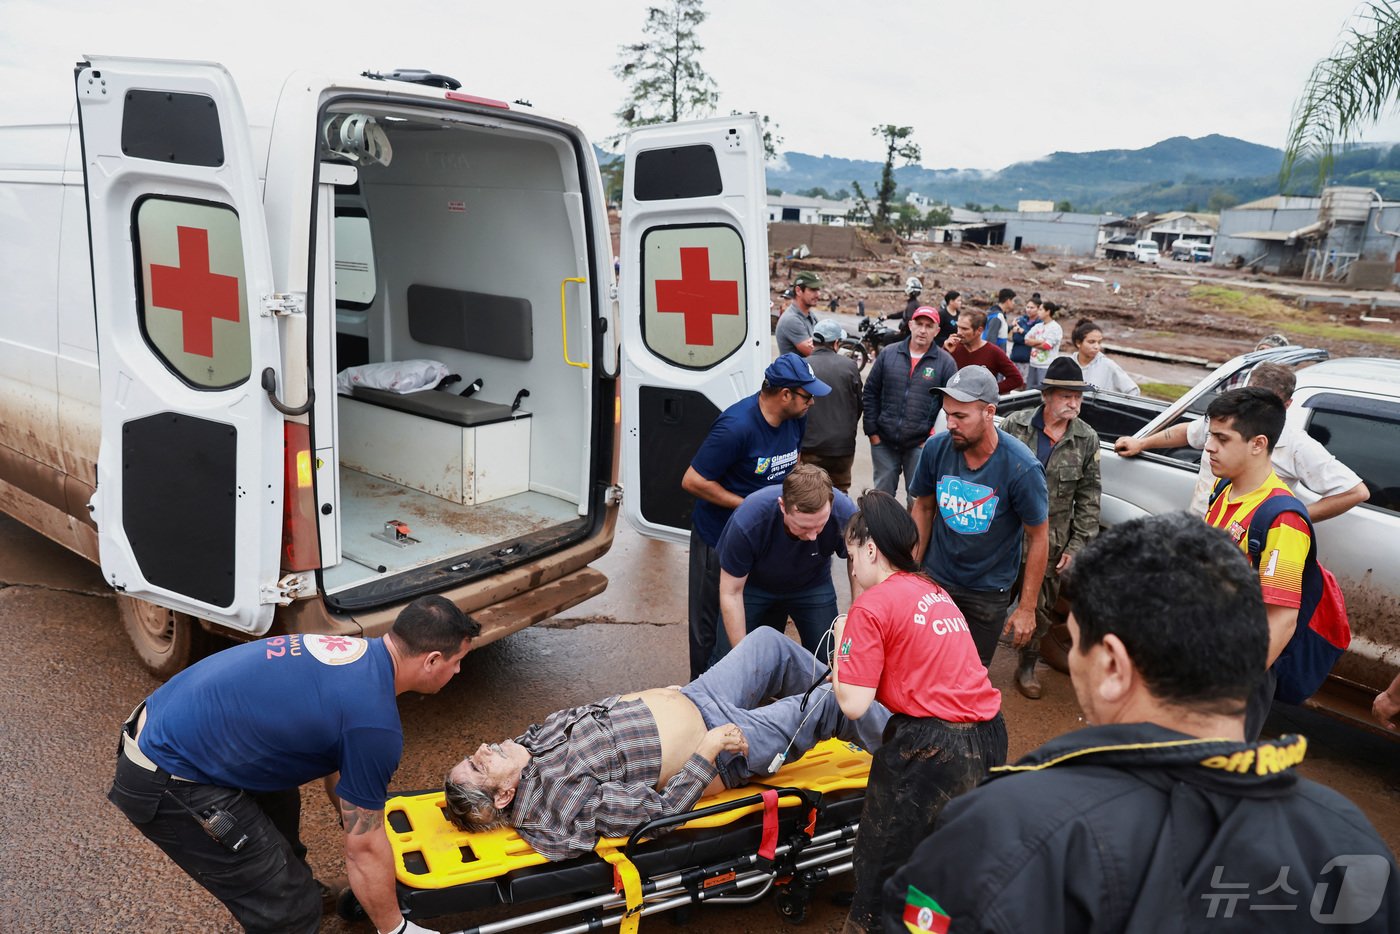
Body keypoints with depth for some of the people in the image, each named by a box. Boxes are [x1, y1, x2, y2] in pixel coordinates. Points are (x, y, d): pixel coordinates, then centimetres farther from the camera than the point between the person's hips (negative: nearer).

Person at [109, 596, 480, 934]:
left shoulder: (354, 653, 5)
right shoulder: (374, 722, -21)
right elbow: (364, 848, -10)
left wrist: (358, 819, 33)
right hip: (167, 783, -10)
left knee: (278, 807, 32)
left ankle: (294, 884, 55)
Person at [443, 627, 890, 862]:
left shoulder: (531, 743, -7)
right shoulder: (565, 799, -30)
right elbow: (661, 809, -28)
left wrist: (659, 693, 4)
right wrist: (710, 749, -27)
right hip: (723, 744, -7)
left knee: (770, 640, 13)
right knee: (833, 704, 0)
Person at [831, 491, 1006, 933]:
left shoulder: (872, 607, -10)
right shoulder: (934, 591, 12)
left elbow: (854, 706, -13)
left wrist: (842, 640, 1)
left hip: (931, 748, -7)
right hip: (988, 738, 7)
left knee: (881, 859, 13)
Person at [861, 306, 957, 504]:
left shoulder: (945, 363, -2)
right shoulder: (888, 354, 4)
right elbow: (871, 393, 7)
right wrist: (872, 431, 2)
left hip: (920, 445, -2)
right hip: (884, 442, 2)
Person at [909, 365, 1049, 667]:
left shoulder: (1022, 468, -23)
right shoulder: (937, 447, -13)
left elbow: (1038, 539, -13)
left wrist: (1027, 609, -11)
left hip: (987, 593, -2)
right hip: (934, 579, 2)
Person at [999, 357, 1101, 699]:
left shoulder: (1087, 439, -2)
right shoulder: (1014, 425, -7)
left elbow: (1089, 497, 2)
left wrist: (1077, 545, -1)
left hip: (1051, 541, 1)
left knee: (1040, 606, 12)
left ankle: (1027, 666, 32)